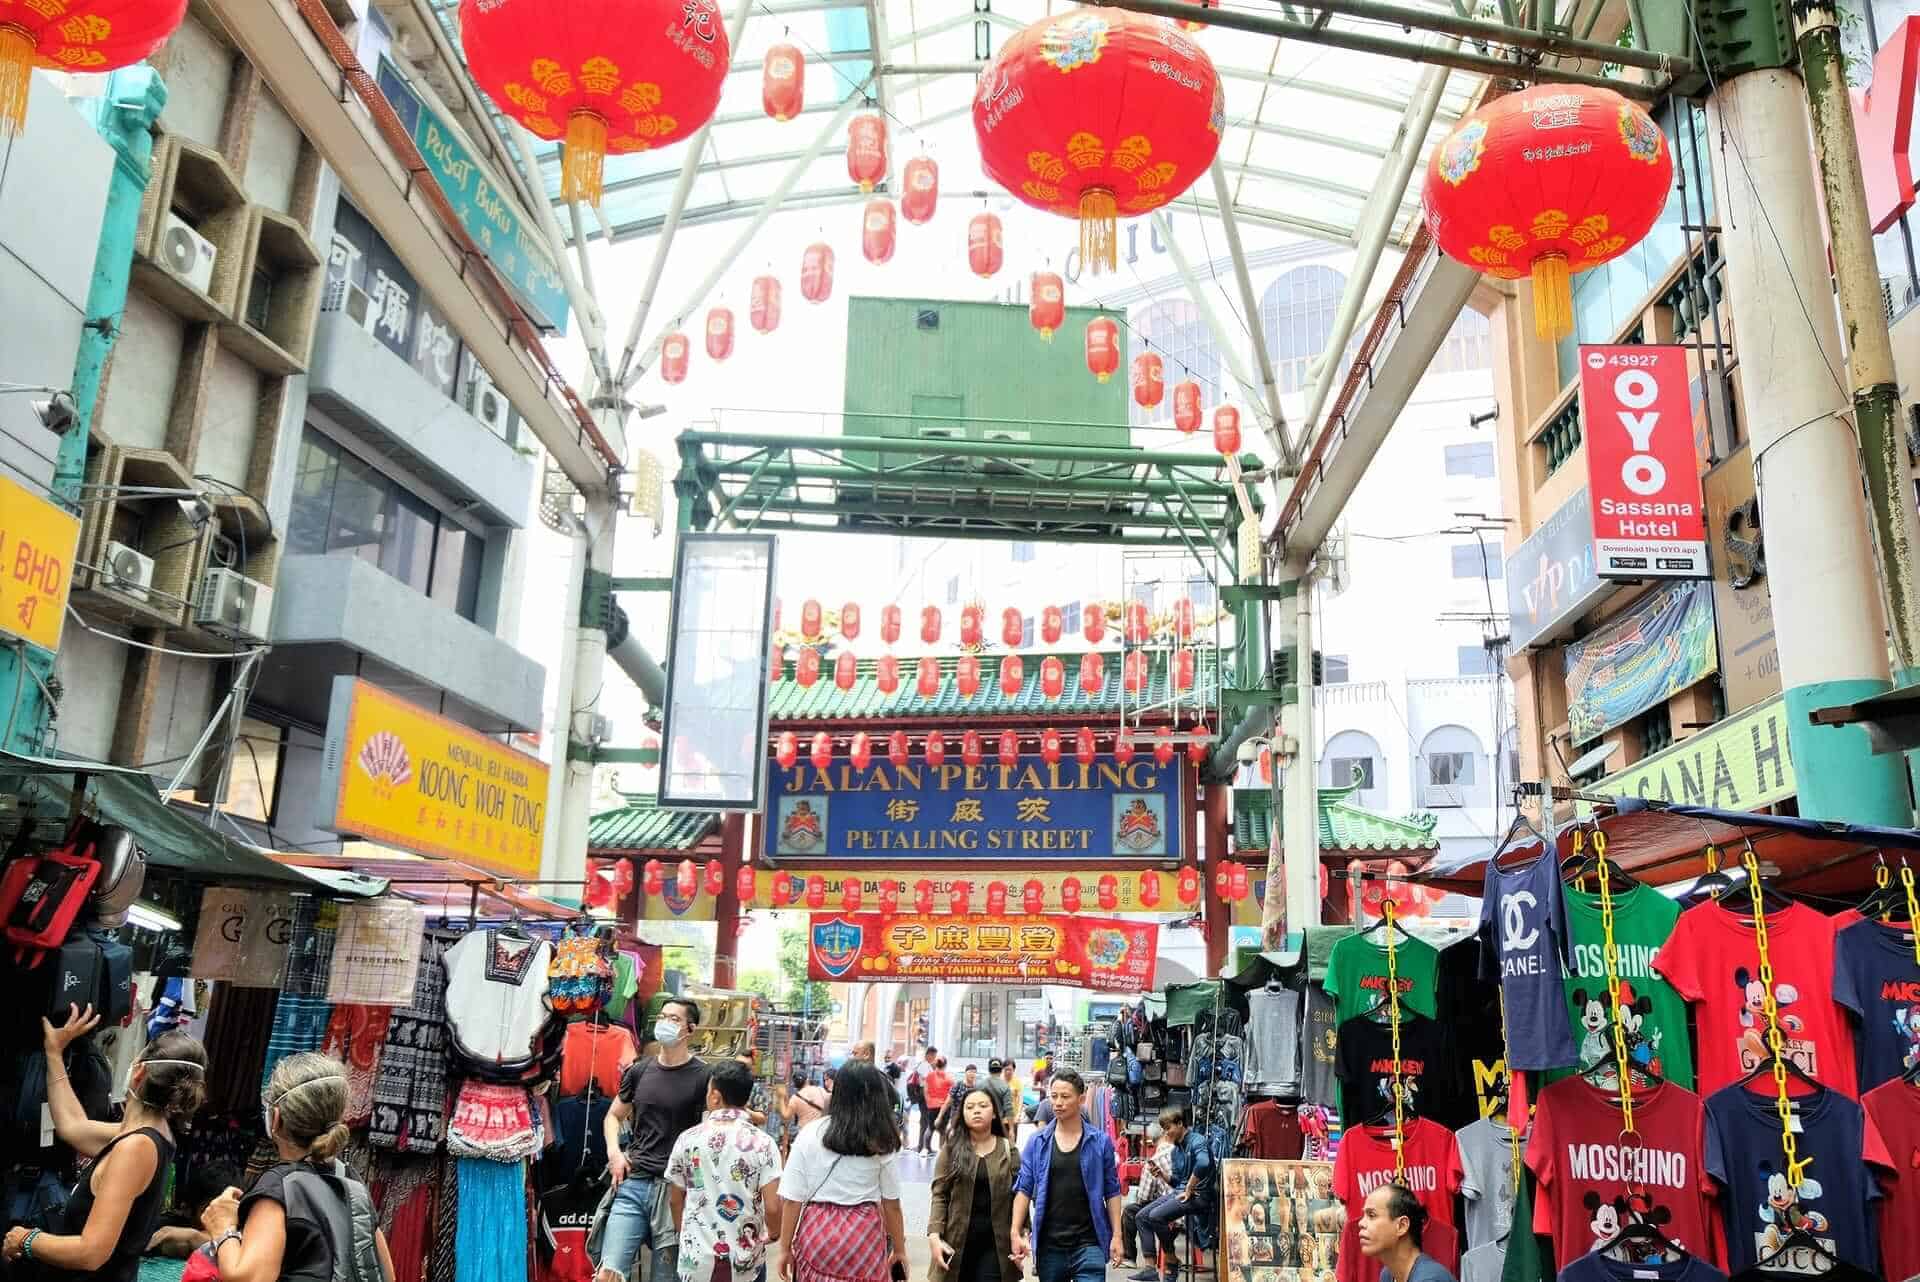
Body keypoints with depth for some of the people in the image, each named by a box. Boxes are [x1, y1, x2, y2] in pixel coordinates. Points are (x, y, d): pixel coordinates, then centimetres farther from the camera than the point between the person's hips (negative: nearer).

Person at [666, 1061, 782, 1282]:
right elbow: (772, 1207, -13)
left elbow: (676, 1199, 6)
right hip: (746, 1260, -1)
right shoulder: (763, 1143, -11)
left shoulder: (687, 1139, -5)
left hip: (697, 1258, 1)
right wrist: (772, 1234, 9)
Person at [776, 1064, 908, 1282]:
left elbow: (793, 1199, -4)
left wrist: (785, 1247, 5)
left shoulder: (810, 1133, -4)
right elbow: (892, 1205, 4)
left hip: (817, 1230, 0)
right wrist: (899, 1248, 17)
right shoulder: (880, 1142, -3)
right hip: (864, 1233, 0)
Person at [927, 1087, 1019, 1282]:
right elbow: (939, 1195, -2)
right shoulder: (951, 1149, 3)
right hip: (957, 1241, 0)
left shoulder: (1008, 1150, 5)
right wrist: (934, 1235, -14)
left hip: (995, 1244, 0)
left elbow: (1018, 1196, 2)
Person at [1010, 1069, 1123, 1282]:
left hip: (1088, 1243, -2)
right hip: (1049, 1245, 2)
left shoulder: (1100, 1141, 1)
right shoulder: (1037, 1142, 4)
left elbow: (1112, 1191, 4)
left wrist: (1116, 1235, -2)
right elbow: (1024, 1189, 2)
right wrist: (1016, 1233, -6)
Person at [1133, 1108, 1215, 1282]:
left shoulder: (1197, 1140, -13)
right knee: (1142, 1215, -1)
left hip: (1198, 1195, -9)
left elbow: (1203, 1163, -34)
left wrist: (1189, 1189, -24)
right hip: (1180, 1192, 9)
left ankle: (1172, 1261, -3)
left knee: (1156, 1216, -24)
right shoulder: (1176, 1149, 15)